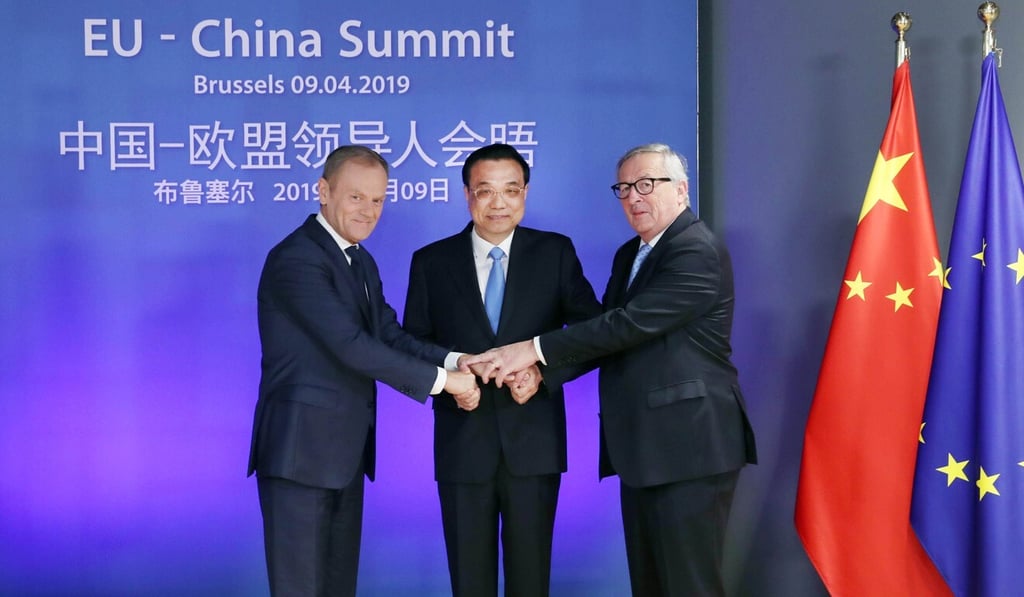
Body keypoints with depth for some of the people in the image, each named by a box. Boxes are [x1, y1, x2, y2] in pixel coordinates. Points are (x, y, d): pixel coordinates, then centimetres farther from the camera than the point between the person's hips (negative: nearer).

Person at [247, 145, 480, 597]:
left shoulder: (361, 262, 15)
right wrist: (441, 381, -20)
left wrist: (454, 361, -10)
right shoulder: (295, 258, -16)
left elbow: (390, 335, 7)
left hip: (345, 453, 9)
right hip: (300, 451, -9)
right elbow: (352, 346, -23)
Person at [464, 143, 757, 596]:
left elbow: (631, 324, -22)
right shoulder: (629, 255, 18)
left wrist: (535, 349, -20)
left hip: (689, 447, -9)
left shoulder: (698, 252, -14)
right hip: (642, 448, 9)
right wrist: (540, 369, -3)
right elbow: (608, 329, 15)